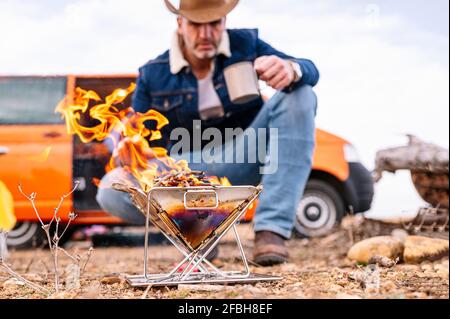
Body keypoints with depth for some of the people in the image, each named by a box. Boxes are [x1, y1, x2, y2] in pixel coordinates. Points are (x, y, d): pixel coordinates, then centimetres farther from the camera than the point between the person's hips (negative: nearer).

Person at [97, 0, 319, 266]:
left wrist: (290, 70, -36)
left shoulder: (246, 44, -3)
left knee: (300, 96, -25)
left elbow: (310, 72, -10)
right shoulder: (153, 75, -4)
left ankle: (271, 230, -32)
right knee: (112, 193, -27)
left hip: (243, 160, 1)